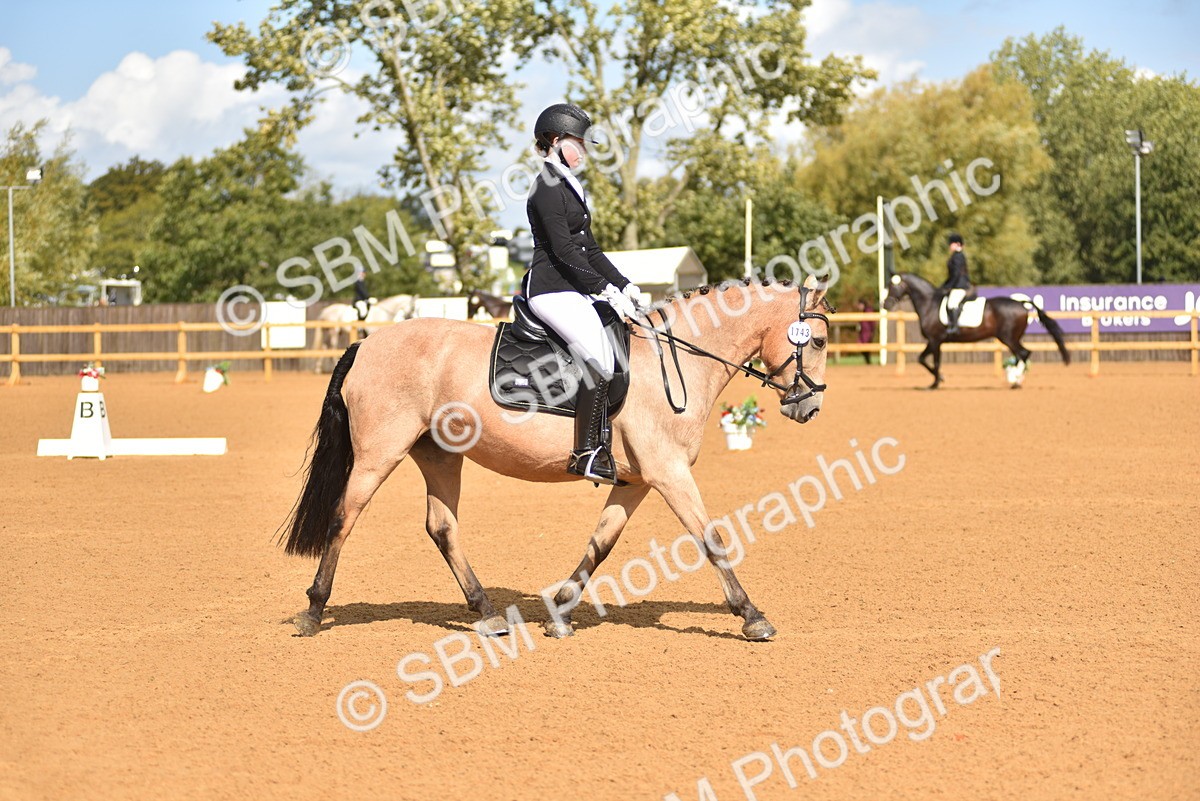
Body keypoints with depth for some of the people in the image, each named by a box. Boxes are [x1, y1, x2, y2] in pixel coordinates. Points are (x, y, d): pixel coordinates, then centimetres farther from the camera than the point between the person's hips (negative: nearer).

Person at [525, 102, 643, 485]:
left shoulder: (568, 186, 21)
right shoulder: (548, 187, -10)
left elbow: (589, 248, 22)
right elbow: (562, 249, -18)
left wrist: (623, 285, 11)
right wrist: (605, 289, -20)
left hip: (573, 291, 10)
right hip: (552, 290, -10)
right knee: (600, 359, -22)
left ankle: (605, 446, 4)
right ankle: (587, 453, -21)